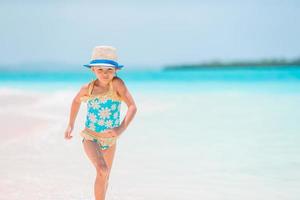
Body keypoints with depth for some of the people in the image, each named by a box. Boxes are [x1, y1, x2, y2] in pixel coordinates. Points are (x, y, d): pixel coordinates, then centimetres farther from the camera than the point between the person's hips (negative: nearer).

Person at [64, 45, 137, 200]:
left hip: (110, 140, 1)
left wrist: (122, 128, -38)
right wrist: (70, 125, 14)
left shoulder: (117, 83, -17)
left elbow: (132, 107, -24)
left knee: (105, 177, 18)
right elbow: (76, 101, 14)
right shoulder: (88, 88, -9)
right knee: (102, 171, -26)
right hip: (91, 138, -1)